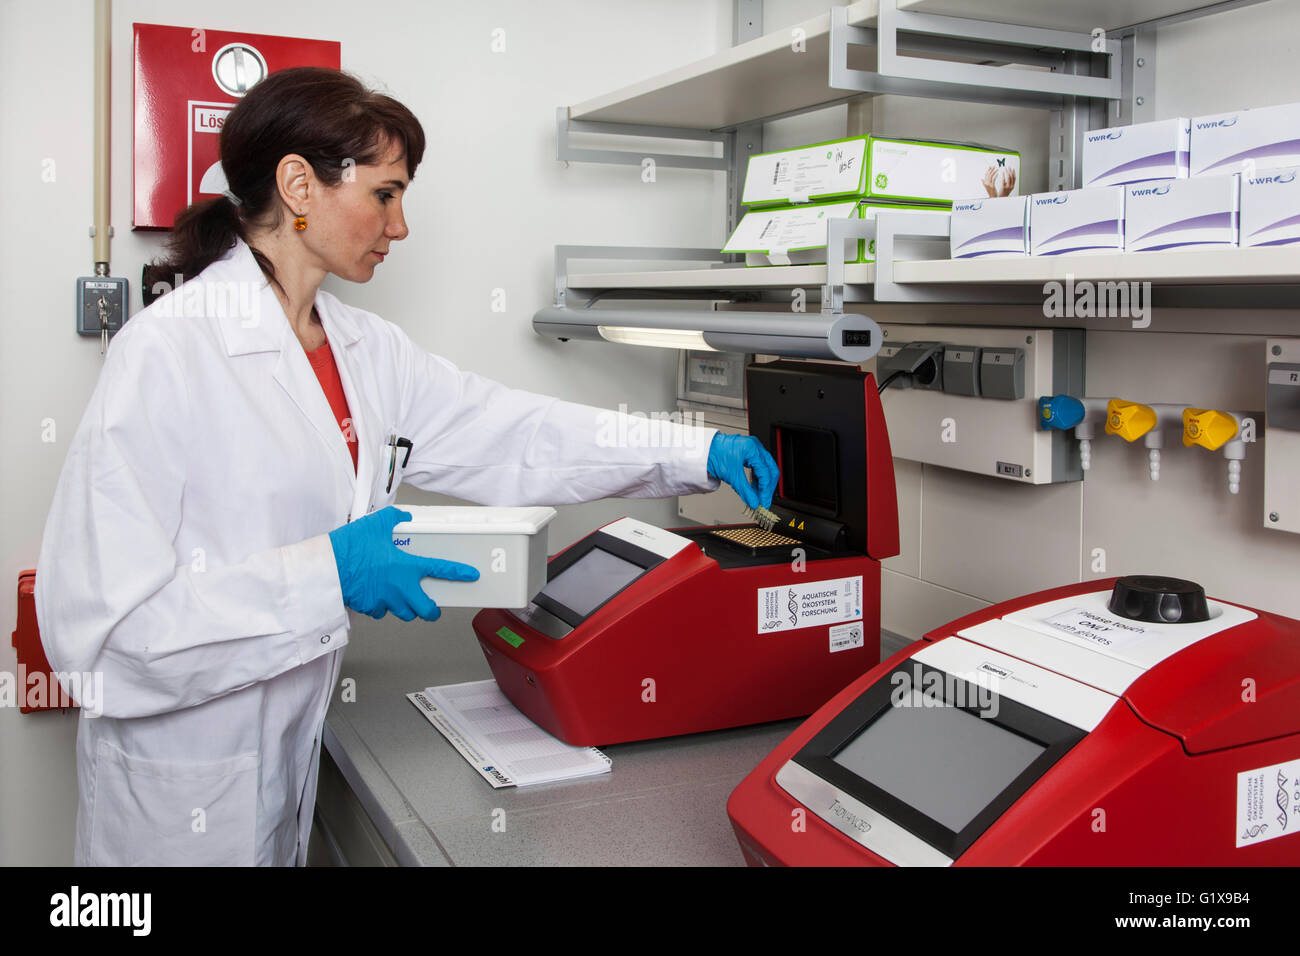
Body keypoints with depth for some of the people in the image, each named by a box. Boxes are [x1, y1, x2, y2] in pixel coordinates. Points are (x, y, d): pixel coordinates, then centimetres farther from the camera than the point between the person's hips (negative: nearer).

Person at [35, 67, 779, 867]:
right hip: (182, 790, -7)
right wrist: (324, 577, -30)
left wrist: (697, 452, 2)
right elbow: (95, 623, -25)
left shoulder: (366, 349, 3)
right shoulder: (169, 352, -22)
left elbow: (514, 438, 5)